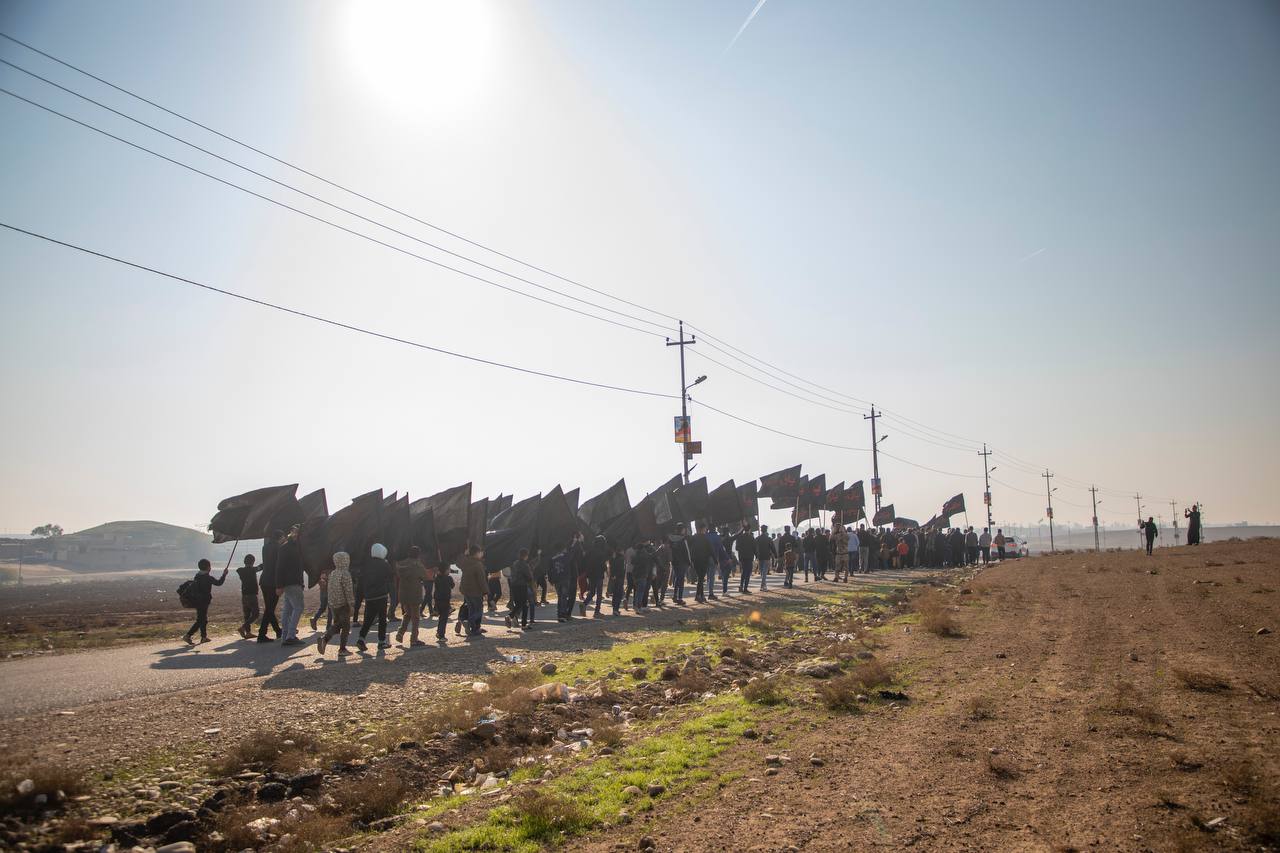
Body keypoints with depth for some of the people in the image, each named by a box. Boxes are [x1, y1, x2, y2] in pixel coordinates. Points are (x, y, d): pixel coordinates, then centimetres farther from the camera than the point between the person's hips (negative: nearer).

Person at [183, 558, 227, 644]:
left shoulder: (197, 576, 8)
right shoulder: (208, 578, -16)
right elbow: (218, 583, -10)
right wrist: (224, 574, 2)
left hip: (197, 600, 9)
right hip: (204, 601, -9)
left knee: (203, 619, 17)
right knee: (200, 620, -5)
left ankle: (204, 637, 23)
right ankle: (188, 636, -11)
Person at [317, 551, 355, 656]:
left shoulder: (332, 574, 8)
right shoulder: (345, 574, -15)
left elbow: (330, 589, 15)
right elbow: (348, 591, -17)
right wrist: (352, 604, -12)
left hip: (332, 604, 7)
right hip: (343, 604, -7)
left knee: (335, 624, 18)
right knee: (345, 626, 4)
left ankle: (324, 638, -5)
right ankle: (342, 649, 6)